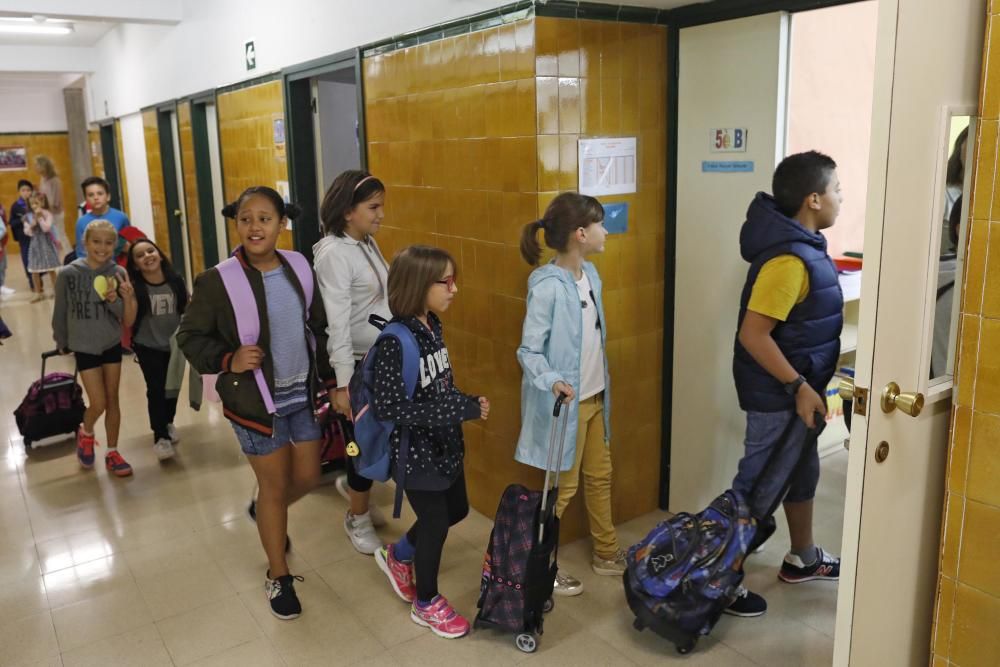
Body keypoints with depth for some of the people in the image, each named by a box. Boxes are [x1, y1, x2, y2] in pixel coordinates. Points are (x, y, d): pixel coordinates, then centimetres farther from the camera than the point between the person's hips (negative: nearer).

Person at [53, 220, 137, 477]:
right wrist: (62, 343, 11)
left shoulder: (118, 274, -9)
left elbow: (128, 321, -11)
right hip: (84, 347, -2)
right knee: (98, 403, -3)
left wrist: (119, 299, -29)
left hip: (112, 346, 2)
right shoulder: (68, 274, -13)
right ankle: (86, 433, 29)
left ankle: (112, 453, 24)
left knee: (112, 401, 10)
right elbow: (60, 313, 1)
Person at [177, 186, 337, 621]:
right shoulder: (217, 281, -16)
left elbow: (319, 328, 8)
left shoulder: (299, 267, -3)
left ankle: (267, 514, 51)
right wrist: (228, 360, -24)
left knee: (308, 477, 16)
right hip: (256, 401, -4)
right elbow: (190, 337, -7)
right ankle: (278, 577, 30)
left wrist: (329, 380, 8)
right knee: (274, 487, 8)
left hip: (304, 393, 5)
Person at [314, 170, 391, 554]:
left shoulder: (368, 244, 7)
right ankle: (358, 520, 29)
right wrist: (343, 383, -24)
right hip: (357, 362, -8)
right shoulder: (334, 253, -19)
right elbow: (338, 322, -23)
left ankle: (353, 485, 45)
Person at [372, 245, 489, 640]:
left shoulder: (431, 326, -1)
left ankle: (398, 556, 48)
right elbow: (388, 408, -28)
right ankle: (427, 604, 35)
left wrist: (468, 404, -7)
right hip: (416, 452, -8)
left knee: (456, 510, 23)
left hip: (444, 444, 8)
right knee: (435, 524, 9)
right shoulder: (395, 341, -27)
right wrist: (458, 411, -28)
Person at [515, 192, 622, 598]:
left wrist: (602, 388, 16)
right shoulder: (548, 287, -24)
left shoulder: (590, 274, 2)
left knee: (600, 476, 20)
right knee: (563, 486, 6)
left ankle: (607, 554, 39)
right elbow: (528, 350, -22)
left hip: (595, 397, 8)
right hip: (566, 402, -8)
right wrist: (552, 381, -39)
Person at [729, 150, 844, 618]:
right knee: (758, 484, 1)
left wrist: (805, 384, 20)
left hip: (795, 385, 10)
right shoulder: (789, 260, -26)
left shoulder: (802, 244, 6)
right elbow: (753, 335, -28)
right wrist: (799, 387, -23)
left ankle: (803, 559, 42)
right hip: (777, 393, -10)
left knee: (802, 472, 23)